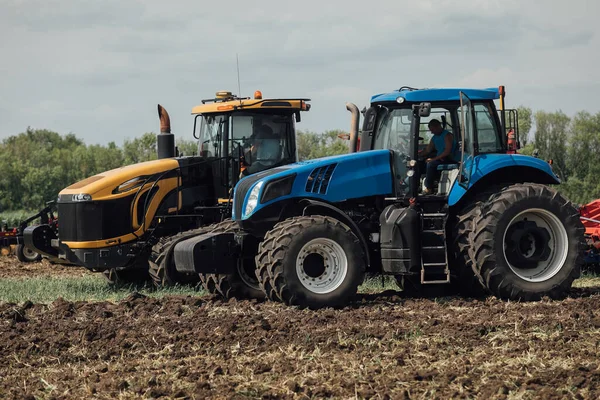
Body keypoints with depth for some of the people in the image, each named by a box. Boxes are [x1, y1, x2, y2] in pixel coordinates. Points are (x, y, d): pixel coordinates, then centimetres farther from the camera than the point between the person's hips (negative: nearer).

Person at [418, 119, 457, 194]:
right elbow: (427, 150, 15)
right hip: (439, 159, 9)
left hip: (449, 160, -9)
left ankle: (428, 188, -25)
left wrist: (434, 158, -23)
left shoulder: (447, 136, -10)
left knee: (431, 164, -29)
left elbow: (447, 151, -19)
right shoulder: (434, 138, 16)